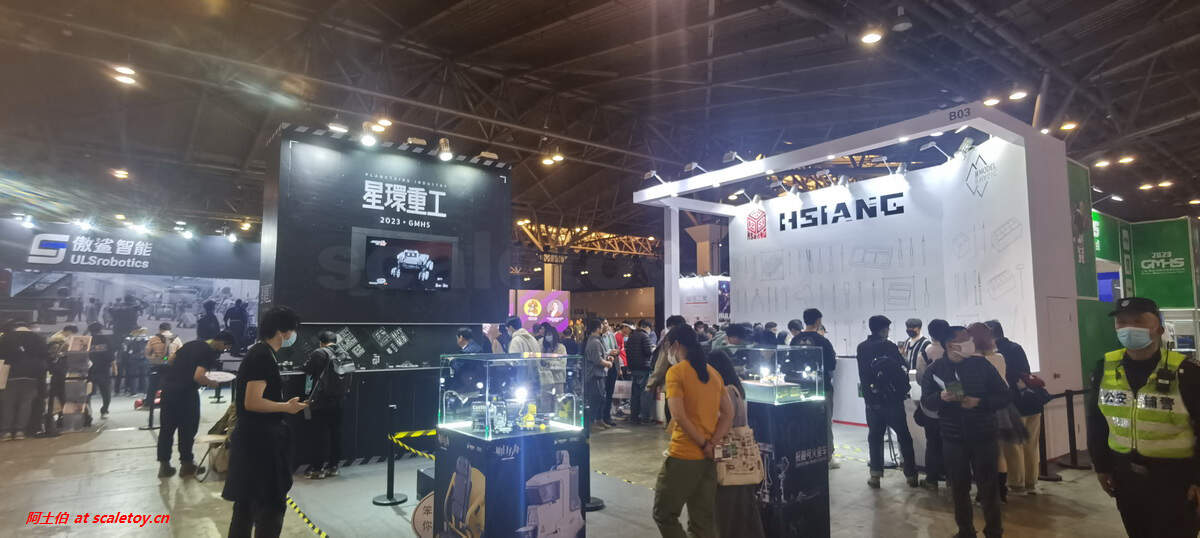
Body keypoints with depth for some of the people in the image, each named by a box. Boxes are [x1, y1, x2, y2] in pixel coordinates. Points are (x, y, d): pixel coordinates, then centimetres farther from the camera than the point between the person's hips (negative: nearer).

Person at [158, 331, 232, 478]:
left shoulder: (193, 344, 12)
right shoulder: (209, 353, -13)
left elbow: (171, 359, 19)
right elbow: (198, 377, -22)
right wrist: (211, 383, -4)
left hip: (168, 385, 8)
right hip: (185, 391, -8)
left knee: (167, 427, 14)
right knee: (187, 428, 6)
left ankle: (164, 465, 22)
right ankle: (186, 464, 16)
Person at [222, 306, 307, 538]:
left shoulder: (259, 353, 12)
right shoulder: (263, 356, -19)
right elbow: (252, 402, -24)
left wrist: (285, 404, 14)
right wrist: (286, 407, -13)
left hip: (253, 438, 10)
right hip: (260, 441, -10)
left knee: (246, 501, 19)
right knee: (272, 503, -1)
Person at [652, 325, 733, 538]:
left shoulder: (676, 371, -11)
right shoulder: (713, 373, 10)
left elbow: (679, 415, -19)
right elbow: (728, 413, 7)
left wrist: (704, 443, -11)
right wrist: (712, 442, -2)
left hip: (683, 456, -7)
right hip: (708, 458, 7)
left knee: (664, 514, 7)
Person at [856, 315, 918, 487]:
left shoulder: (862, 348, 1)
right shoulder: (889, 346, -10)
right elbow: (902, 370, -8)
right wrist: (903, 391, 6)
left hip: (872, 400, 3)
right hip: (893, 400, -3)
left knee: (875, 437, 10)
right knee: (904, 437, 9)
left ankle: (875, 475, 10)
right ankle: (911, 475, 13)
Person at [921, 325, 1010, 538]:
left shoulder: (981, 364, -2)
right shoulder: (935, 369, 0)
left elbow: (1004, 396, -1)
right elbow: (926, 400, 0)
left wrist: (979, 401, -18)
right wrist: (941, 397, -21)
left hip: (983, 436, -1)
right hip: (953, 438, 1)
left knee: (988, 485, 5)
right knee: (959, 487, 11)